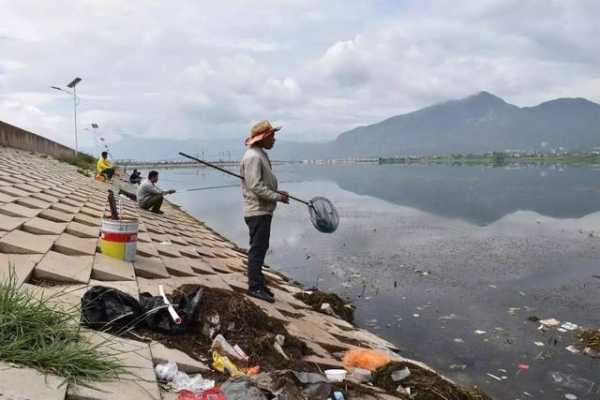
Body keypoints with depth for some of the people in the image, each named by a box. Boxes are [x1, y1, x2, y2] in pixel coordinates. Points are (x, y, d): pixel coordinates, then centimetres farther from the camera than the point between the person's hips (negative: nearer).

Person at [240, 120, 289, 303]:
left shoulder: (261, 155, 17)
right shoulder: (253, 157, -17)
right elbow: (256, 187, -23)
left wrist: (277, 192, 9)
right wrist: (277, 197, -17)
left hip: (263, 211, 10)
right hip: (257, 211, -10)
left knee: (261, 248, 16)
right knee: (257, 249, -5)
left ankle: (258, 283, 26)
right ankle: (255, 287, 3)